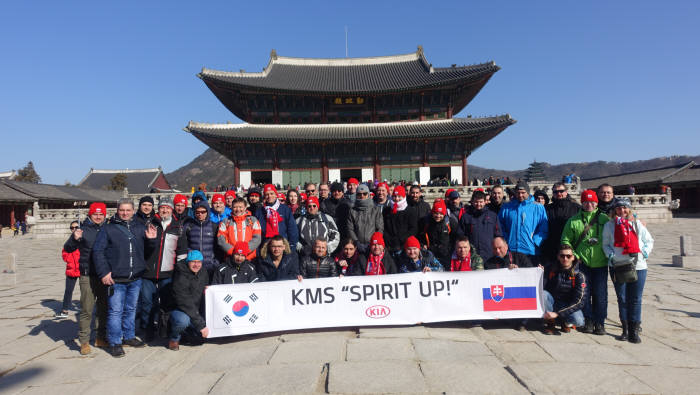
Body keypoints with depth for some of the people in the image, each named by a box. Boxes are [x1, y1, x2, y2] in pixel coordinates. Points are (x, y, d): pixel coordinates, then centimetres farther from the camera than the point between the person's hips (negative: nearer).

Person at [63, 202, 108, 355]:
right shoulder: (83, 230, -1)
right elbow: (67, 249, -6)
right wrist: (75, 239, -23)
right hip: (88, 276, -3)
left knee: (104, 308, 12)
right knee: (86, 310, -2)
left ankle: (101, 338, 25)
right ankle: (84, 341, 10)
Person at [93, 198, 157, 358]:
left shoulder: (140, 228, 8)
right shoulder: (109, 229, -3)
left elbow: (147, 251, 13)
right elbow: (97, 251, -4)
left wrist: (151, 240, -8)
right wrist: (104, 272, -10)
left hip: (135, 279, 4)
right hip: (116, 279, -4)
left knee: (131, 309, 16)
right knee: (115, 311, 0)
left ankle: (129, 336, 31)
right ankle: (115, 343, 12)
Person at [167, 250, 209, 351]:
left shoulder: (203, 274, 1)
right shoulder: (180, 278, -20)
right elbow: (184, 303, -24)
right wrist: (201, 324, -25)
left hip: (195, 312, 6)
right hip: (178, 310, -5)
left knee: (204, 335, -16)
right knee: (183, 320, -38)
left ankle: (186, 330, 17)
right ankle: (174, 338, -4)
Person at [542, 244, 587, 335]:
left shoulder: (579, 276, -10)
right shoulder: (551, 269, -5)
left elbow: (578, 301, -17)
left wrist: (557, 313, -25)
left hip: (569, 306, -1)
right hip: (552, 303, 1)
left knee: (578, 321, -33)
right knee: (542, 294, -31)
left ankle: (566, 322, 5)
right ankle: (550, 323, -11)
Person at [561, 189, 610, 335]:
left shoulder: (604, 219, 6)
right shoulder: (573, 221, 5)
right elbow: (565, 240, 6)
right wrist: (574, 256, -5)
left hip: (600, 263, 0)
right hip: (582, 263, 0)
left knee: (600, 294, 4)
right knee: (584, 293, 3)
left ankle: (599, 323, 16)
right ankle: (588, 321, 16)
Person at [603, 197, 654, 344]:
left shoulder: (637, 224, 8)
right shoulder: (609, 225, 5)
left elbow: (649, 241, 13)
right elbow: (605, 244, 8)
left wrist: (644, 253, -3)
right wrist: (610, 255, -9)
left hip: (638, 266, 1)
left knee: (636, 299, 1)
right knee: (622, 299, 4)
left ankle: (634, 330, 7)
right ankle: (625, 329, 13)